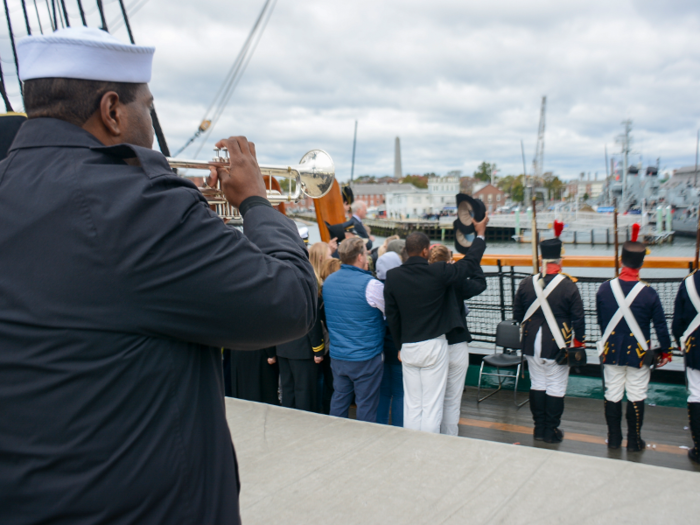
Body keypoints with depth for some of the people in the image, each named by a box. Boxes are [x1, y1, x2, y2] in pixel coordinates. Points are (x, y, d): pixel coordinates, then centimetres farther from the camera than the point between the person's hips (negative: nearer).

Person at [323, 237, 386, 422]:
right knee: (366, 405, 6)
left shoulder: (328, 281, 3)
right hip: (365, 357, -6)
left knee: (339, 399, 17)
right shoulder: (370, 285, -19)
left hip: (336, 356, 6)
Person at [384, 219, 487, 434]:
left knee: (411, 405, 12)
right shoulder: (438, 272, -13)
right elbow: (469, 264, 2)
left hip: (408, 347, 3)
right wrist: (481, 234, 17)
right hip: (434, 346, -3)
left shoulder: (392, 277, -4)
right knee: (432, 406, 3)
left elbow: (392, 316, 2)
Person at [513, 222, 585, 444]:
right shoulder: (568, 286, -12)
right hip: (558, 345, -3)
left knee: (537, 384, 14)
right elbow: (578, 318, -7)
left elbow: (517, 315, 6)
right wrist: (579, 341, 7)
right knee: (556, 388, 6)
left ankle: (539, 428, 21)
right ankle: (551, 431, 12)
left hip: (532, 343, 3)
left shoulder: (526, 283, -3)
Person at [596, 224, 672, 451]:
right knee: (636, 396, 8)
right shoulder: (649, 293, -15)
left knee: (612, 394, 11)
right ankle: (634, 441, 17)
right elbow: (661, 326, -7)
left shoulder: (604, 289, -8)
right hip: (638, 353, -2)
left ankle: (614, 439, 22)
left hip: (611, 351, 2)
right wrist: (666, 351, 7)